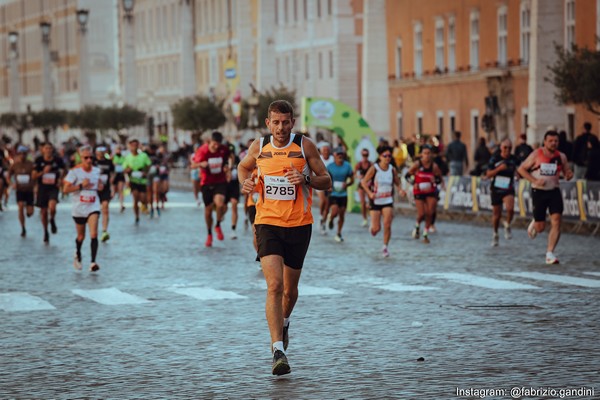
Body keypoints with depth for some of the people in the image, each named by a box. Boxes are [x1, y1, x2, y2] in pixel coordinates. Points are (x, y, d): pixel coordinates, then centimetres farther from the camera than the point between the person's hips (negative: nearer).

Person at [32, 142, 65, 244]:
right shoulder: (39, 160, -3)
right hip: (42, 187, 2)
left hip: (53, 187, -2)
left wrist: (60, 180, -5)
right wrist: (43, 172, -16)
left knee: (52, 207, -26)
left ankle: (52, 220, 8)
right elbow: (34, 176, 0)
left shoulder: (58, 160, -5)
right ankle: (46, 232, 27)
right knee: (43, 211, 8)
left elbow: (62, 171, 13)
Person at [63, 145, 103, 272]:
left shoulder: (96, 170, 4)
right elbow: (65, 189, -13)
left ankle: (93, 262, -19)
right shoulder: (74, 171, -9)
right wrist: (81, 185, -20)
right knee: (81, 236, 14)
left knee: (94, 234, -16)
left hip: (93, 207, 2)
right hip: (79, 208, -1)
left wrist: (100, 185, 2)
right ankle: (77, 255, 44)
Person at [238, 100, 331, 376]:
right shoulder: (259, 147, 2)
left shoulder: (305, 146, -3)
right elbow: (243, 167, 23)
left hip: (299, 225, 1)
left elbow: (326, 181, 1)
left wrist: (306, 179, -19)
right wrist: (245, 183, 1)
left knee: (290, 289, 13)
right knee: (274, 285, -17)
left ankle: (284, 322, 48)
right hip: (267, 223, -1)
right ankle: (278, 350, -21)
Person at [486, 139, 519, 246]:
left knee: (510, 209, -26)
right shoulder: (495, 159, -5)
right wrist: (499, 168, -20)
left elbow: (518, 172, 18)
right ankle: (495, 235, 31)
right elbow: (488, 175, -6)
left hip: (508, 189, 0)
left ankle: (507, 226, 2)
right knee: (497, 214, 8)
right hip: (496, 189, 0)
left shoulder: (514, 159, 0)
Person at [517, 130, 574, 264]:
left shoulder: (561, 157, 0)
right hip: (538, 192, -2)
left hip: (554, 191, 2)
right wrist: (535, 181, -15)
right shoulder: (536, 155, -8)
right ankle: (534, 223, 41)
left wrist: (569, 175, -15)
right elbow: (521, 169, -2)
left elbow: (567, 172, 11)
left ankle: (550, 253, -8)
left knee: (556, 222, -14)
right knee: (540, 228, 2)